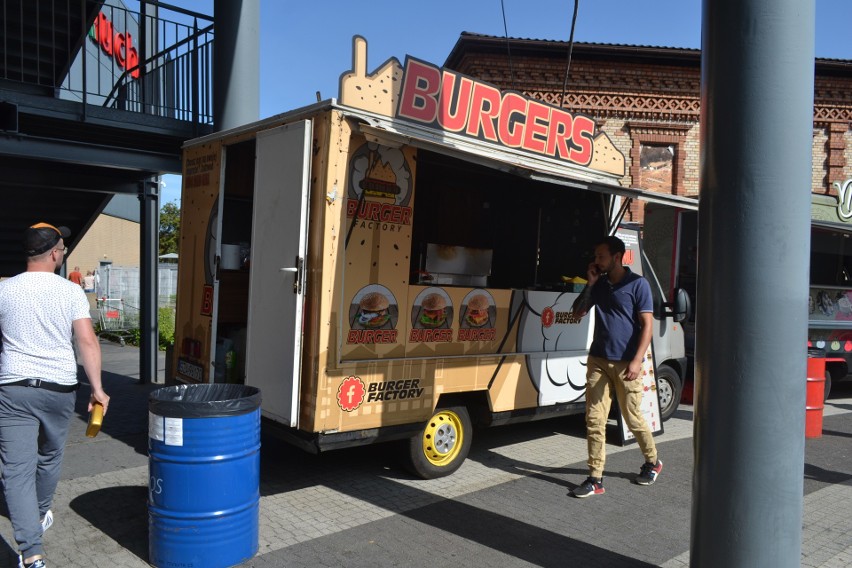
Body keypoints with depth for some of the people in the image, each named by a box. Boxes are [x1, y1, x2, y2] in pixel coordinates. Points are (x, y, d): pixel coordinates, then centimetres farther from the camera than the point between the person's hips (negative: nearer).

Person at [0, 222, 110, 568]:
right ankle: (40, 516, 44)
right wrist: (97, 388, -7)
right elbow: (87, 341, -12)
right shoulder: (71, 291, -5)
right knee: (50, 457, 23)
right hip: (59, 388, 1)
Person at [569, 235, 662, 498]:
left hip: (625, 364, -5)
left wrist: (636, 361, -18)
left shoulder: (637, 284, -5)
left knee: (633, 418, 8)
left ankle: (652, 462, 34)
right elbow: (578, 312, 13)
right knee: (594, 420, 1)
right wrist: (590, 284, 1)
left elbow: (647, 324, -9)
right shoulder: (599, 284, 11)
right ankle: (595, 479, 7)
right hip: (598, 360, 5)